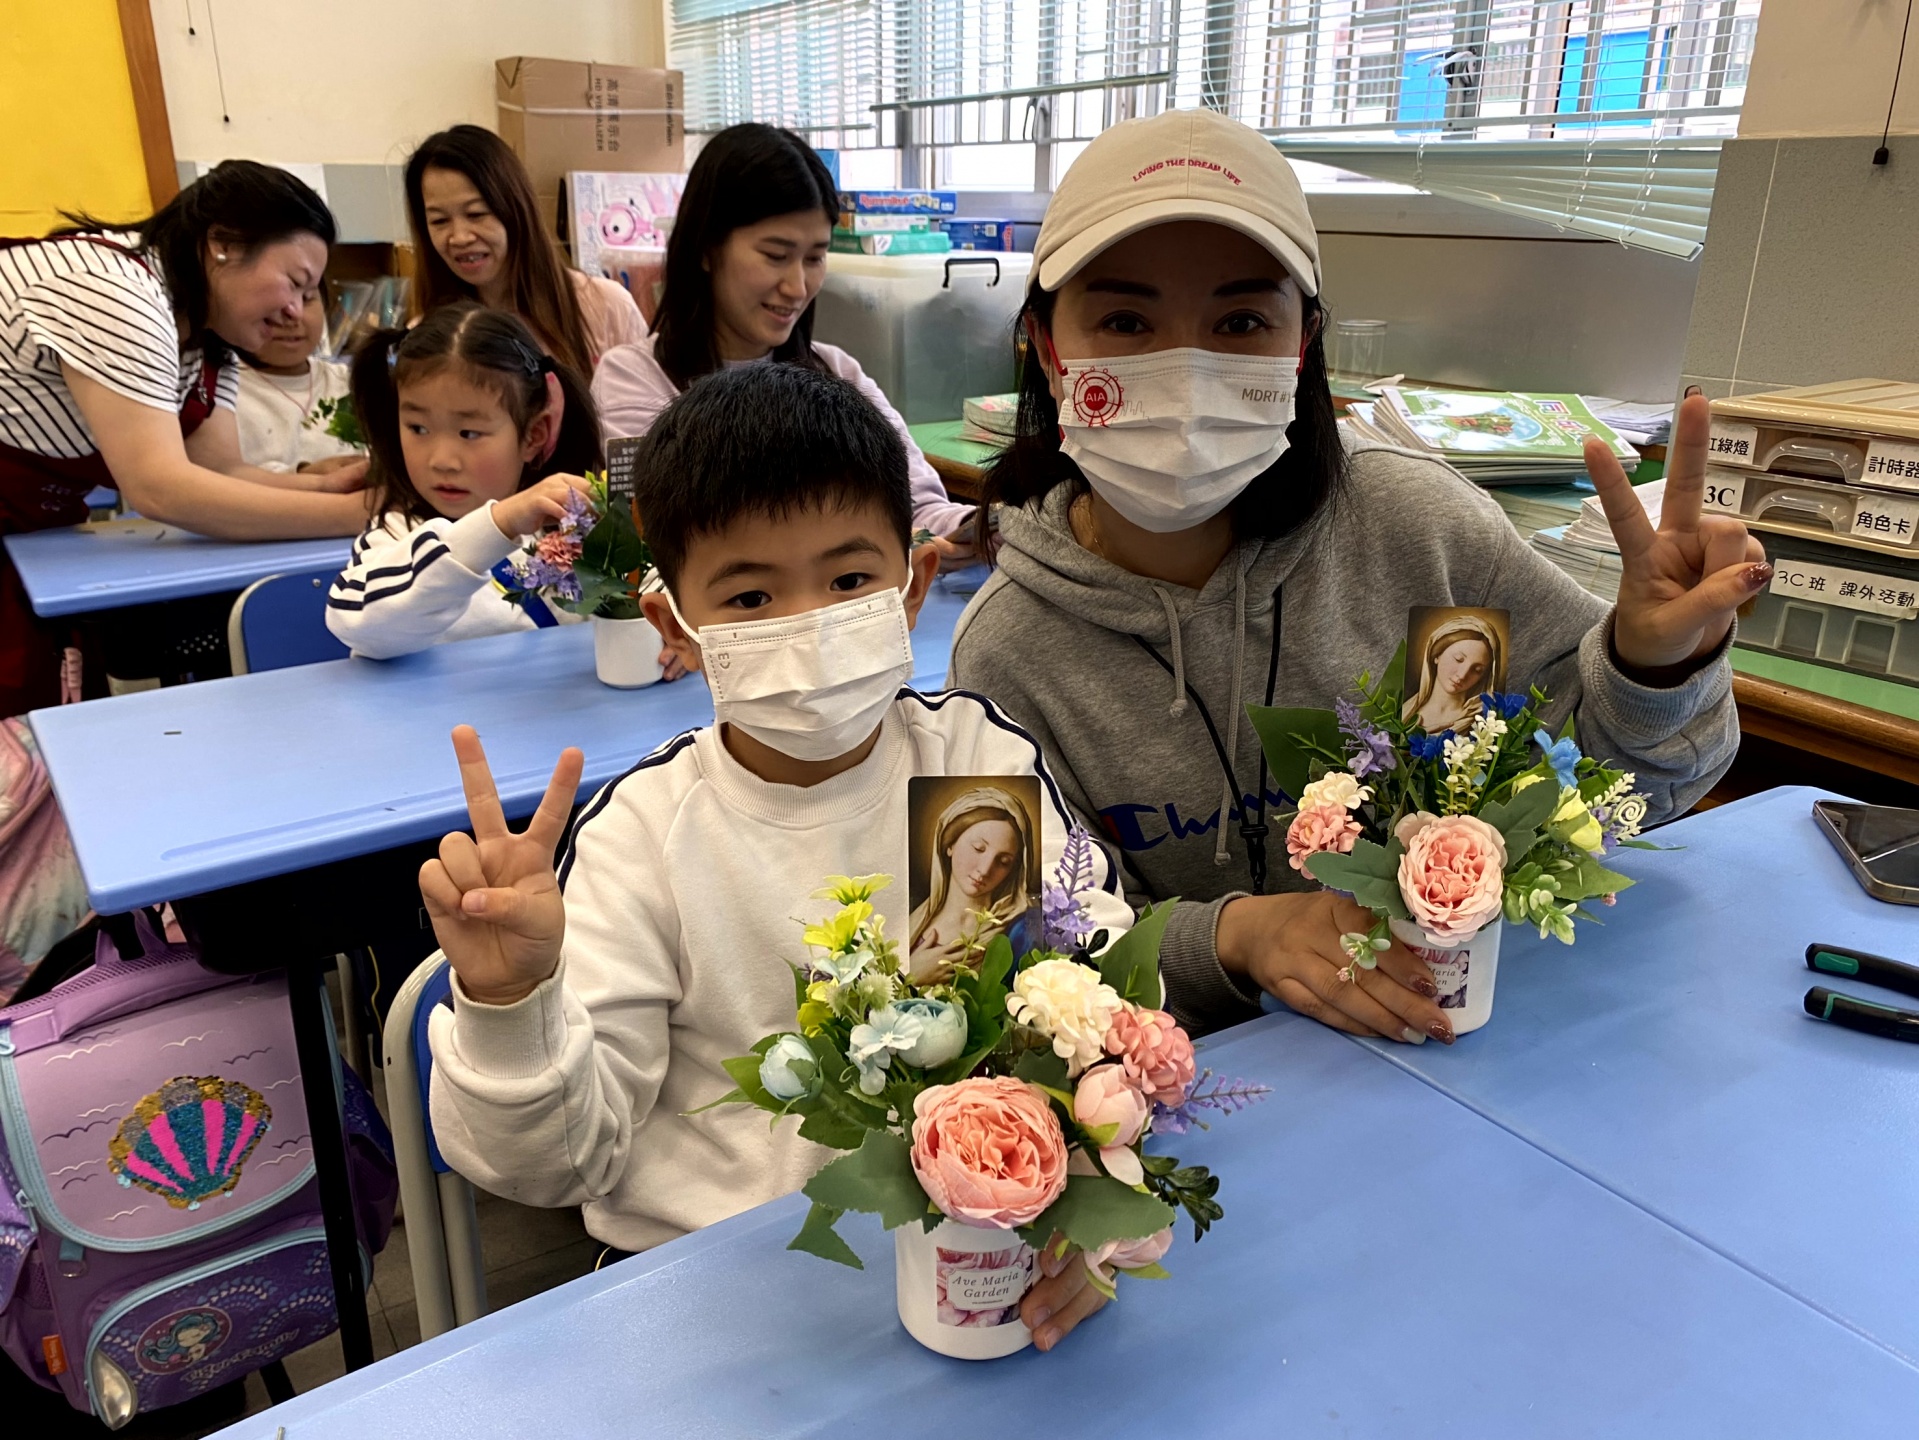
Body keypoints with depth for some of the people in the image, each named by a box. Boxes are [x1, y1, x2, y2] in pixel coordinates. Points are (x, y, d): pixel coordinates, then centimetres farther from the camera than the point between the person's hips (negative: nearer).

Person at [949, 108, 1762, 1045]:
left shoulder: (1410, 525, -10)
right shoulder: (1010, 653, -12)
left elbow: (1631, 787, 0)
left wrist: (1653, 661, -20)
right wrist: (1229, 935, -25)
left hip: (1479, 1028, 4)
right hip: (1210, 1077, -3)